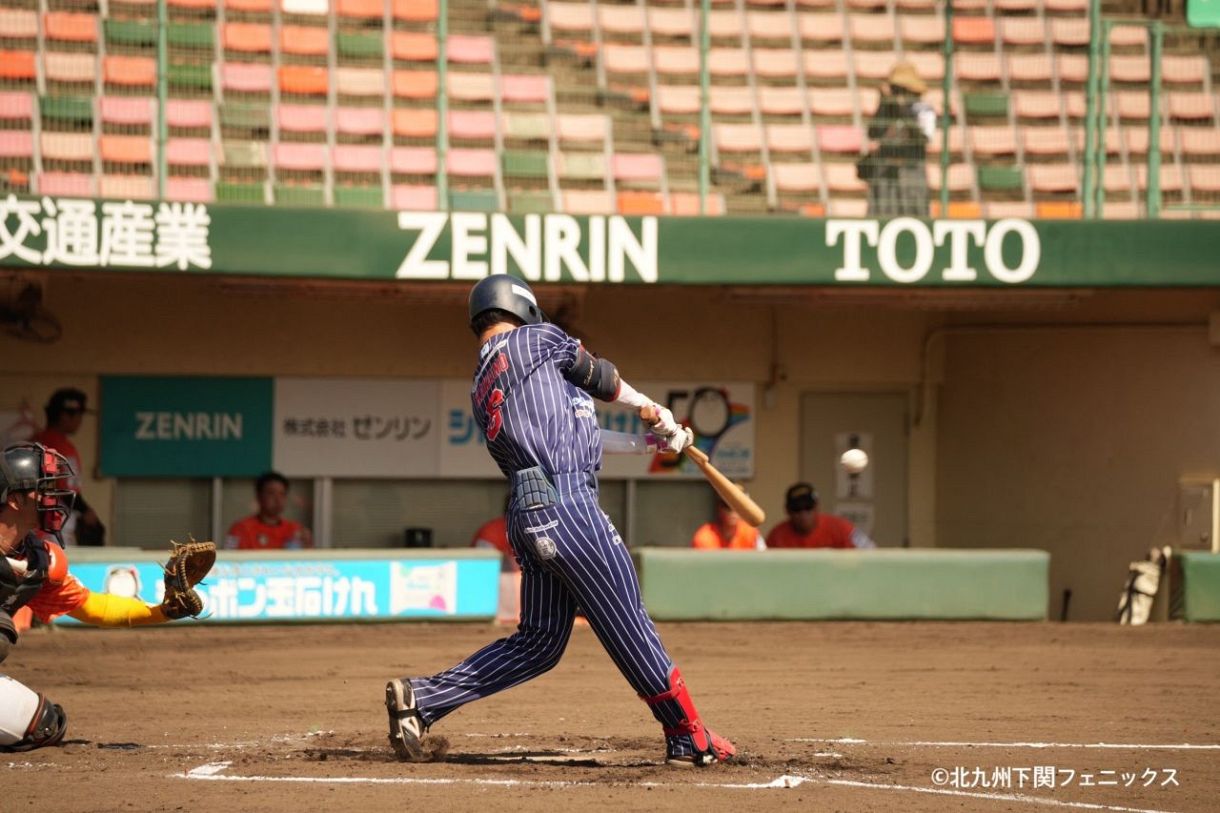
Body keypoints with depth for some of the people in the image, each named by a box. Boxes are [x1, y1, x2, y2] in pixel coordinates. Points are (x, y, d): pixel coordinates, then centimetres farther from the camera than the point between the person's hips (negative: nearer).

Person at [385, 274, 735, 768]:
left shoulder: (481, 390, 24)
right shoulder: (536, 338, 4)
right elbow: (599, 376, 17)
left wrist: (658, 440, 27)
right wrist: (650, 407, 36)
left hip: (526, 512, 8)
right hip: (566, 503, -8)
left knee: (539, 642, 11)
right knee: (627, 623, -2)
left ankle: (420, 700, 7)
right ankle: (690, 738, 4)